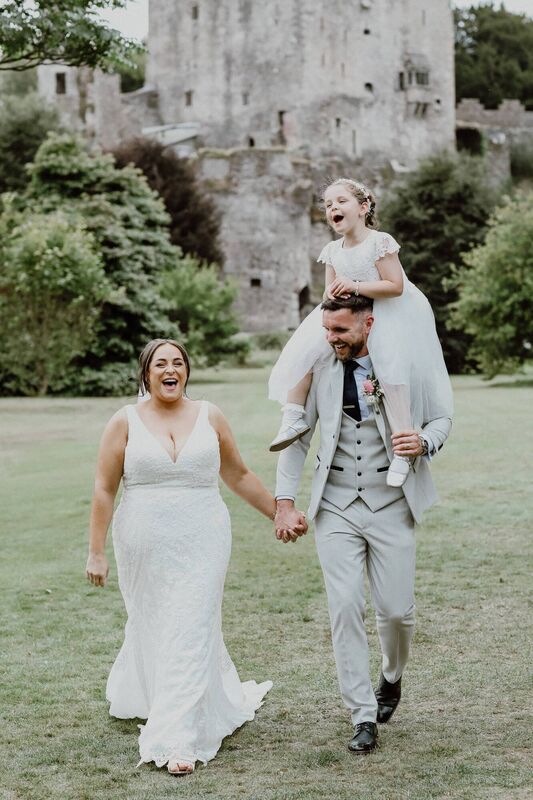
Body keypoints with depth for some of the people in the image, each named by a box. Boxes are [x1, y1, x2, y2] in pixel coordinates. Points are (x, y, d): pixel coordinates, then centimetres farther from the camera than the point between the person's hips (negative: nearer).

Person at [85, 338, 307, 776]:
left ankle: (177, 739, -4)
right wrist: (96, 552, -1)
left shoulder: (210, 417, 4)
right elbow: (104, 489, 1)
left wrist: (280, 512, 15)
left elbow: (239, 475, 14)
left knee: (190, 635, -7)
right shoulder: (125, 422, 0)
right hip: (145, 546, 0)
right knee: (151, 628, 11)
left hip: (201, 543, 0)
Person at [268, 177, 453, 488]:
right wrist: (333, 297, -15)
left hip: (391, 317, -6)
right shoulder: (333, 251, 4)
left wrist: (355, 286, -28)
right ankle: (294, 417, -2)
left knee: (392, 373, -19)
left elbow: (396, 286, -21)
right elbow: (331, 291, 11)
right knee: (304, 350, -8)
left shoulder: (380, 242, -16)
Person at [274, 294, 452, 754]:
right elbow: (298, 437, 6)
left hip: (391, 504, -1)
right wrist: (285, 503, -1)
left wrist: (424, 443, -15)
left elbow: (442, 418, 8)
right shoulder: (319, 369, 0)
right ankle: (363, 716, 3)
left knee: (396, 609, 2)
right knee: (345, 608, -7)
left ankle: (392, 678, 35)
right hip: (336, 507, 1)